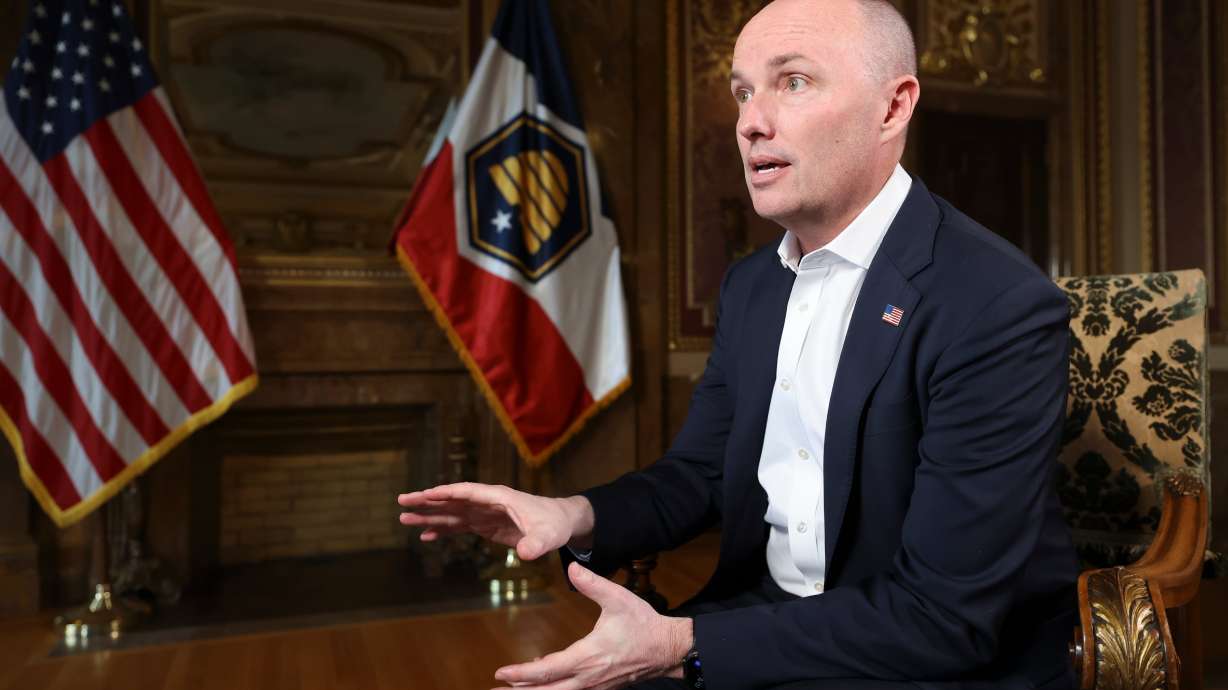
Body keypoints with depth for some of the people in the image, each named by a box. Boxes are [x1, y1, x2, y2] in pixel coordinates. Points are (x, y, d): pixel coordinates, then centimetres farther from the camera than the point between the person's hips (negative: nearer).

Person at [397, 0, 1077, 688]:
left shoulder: (1000, 309, -21)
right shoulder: (751, 285, 2)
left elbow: (946, 618, -22)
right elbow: (699, 474, 8)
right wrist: (581, 516, -12)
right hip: (762, 625, 5)